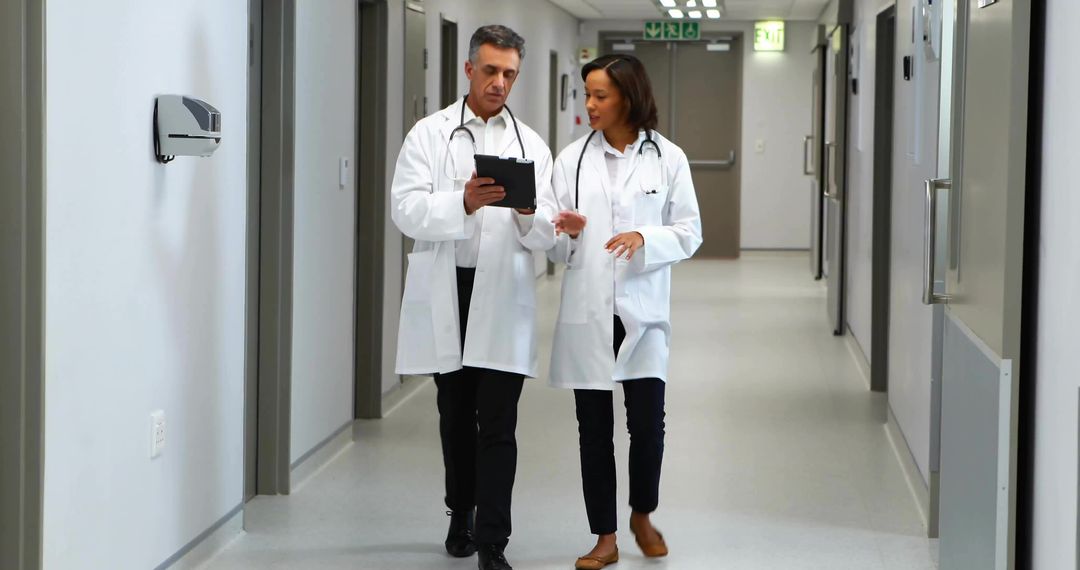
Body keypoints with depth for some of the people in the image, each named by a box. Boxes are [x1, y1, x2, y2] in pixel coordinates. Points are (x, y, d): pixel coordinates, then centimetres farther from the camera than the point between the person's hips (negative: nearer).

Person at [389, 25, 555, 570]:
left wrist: (529, 213, -21)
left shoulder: (530, 145, 7)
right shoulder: (428, 134, 3)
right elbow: (406, 210, -9)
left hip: (503, 295, 0)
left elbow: (546, 236, 2)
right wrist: (464, 202, -25)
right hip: (444, 292, 1)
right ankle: (461, 516, 33)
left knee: (497, 424, -6)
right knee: (455, 415, 15)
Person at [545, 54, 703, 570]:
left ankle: (642, 516, 28)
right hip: (587, 312, 1)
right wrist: (564, 232, -17)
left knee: (647, 423, 0)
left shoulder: (668, 158, 0)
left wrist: (645, 239, -17)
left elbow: (689, 232, 1)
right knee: (594, 429, 5)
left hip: (643, 310, -1)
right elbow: (556, 249, 5)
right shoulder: (572, 158, 4)